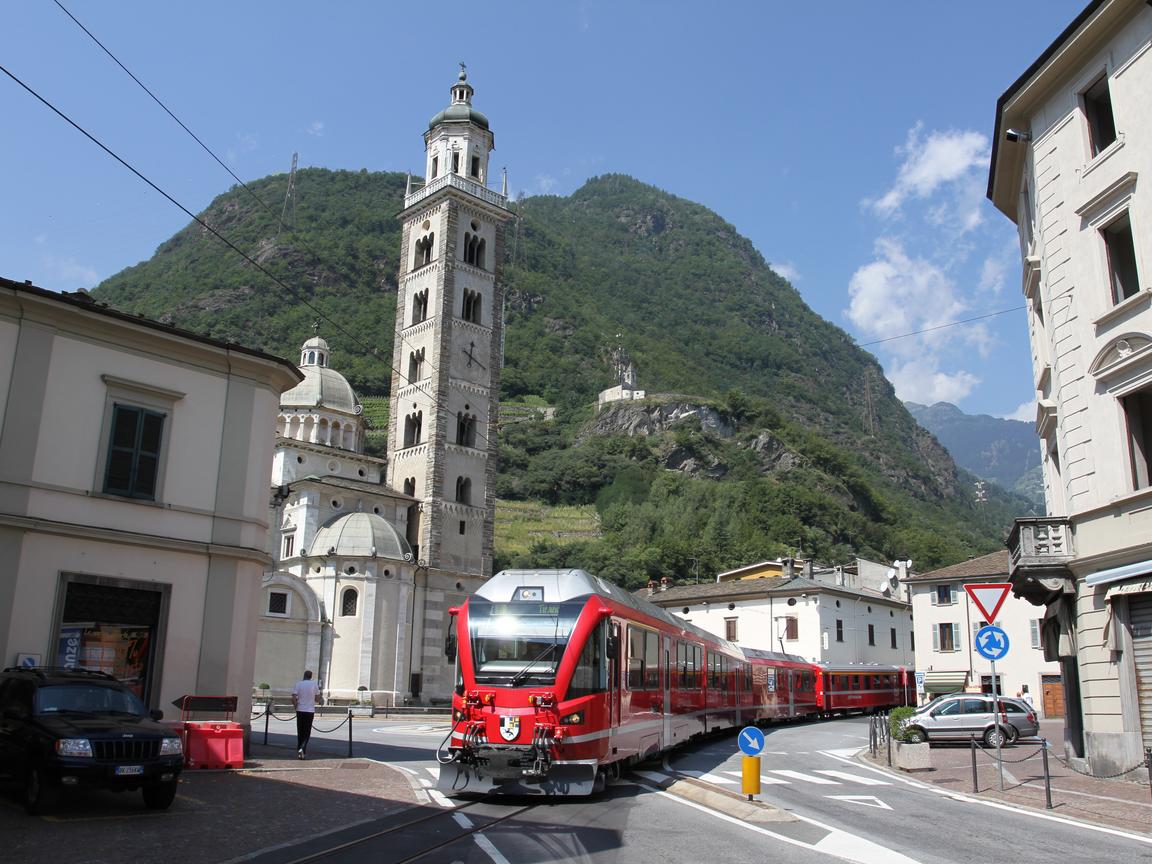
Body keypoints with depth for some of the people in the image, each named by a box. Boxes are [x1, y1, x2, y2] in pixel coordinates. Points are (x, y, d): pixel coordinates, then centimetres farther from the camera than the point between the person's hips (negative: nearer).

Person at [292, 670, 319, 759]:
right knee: (307, 732, 2)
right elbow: (316, 698, 6)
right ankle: (302, 748, -17)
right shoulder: (314, 684, -1)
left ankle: (299, 749, 17)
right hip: (310, 710, -1)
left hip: (300, 710, 1)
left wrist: (296, 706, 5)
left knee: (300, 732, 13)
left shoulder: (298, 684, -2)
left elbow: (293, 698, -10)